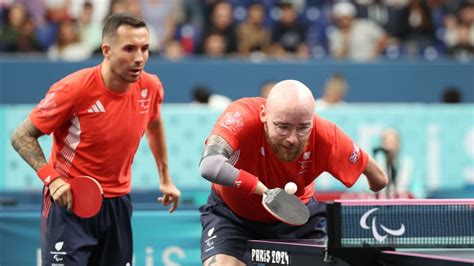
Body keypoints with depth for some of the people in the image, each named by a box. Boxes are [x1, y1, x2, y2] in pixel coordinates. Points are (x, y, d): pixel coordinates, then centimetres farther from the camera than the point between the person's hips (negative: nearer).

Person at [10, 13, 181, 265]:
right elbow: (22, 136, -13)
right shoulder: (73, 89, -21)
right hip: (69, 200, -5)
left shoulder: (150, 87, -5)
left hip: (117, 203, 5)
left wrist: (165, 178, 25)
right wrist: (51, 177, -27)